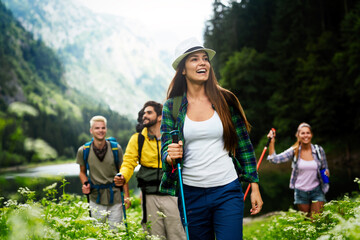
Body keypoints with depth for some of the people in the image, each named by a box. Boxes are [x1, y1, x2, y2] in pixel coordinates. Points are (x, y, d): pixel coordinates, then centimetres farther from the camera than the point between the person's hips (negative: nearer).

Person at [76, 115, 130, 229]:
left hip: (115, 199, 0)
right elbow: (82, 172, 11)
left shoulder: (116, 148, -5)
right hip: (96, 199, 0)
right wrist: (85, 184, -9)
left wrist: (126, 195, 0)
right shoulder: (83, 151, -5)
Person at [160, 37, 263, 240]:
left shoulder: (226, 100, 2)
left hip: (228, 192, -1)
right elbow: (165, 149, 2)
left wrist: (254, 186, 2)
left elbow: (244, 147, 5)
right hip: (191, 194, 1)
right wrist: (171, 156, -21)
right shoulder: (172, 106, 2)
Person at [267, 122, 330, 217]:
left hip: (317, 191, 0)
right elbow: (274, 159, -14)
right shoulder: (294, 151, -5)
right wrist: (272, 142, -22)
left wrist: (326, 172, -13)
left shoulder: (319, 150, -2)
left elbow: (325, 168, 10)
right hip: (300, 192, 1)